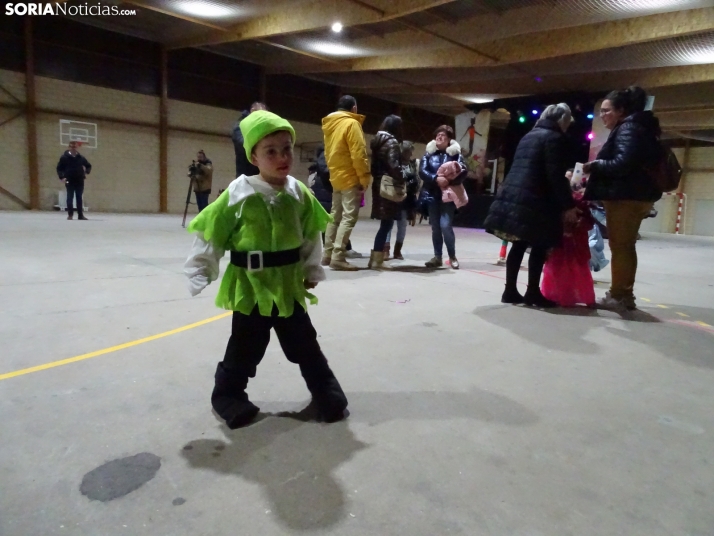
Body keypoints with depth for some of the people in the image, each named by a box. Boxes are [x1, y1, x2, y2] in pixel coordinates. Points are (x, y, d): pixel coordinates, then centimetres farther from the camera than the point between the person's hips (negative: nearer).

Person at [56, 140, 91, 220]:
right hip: (69, 181, -3)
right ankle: (70, 215, 5)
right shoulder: (64, 157, -1)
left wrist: (87, 172, 2)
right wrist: (62, 177, -10)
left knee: (79, 198, 6)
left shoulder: (80, 158, 8)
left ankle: (80, 215, 10)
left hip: (80, 181, 3)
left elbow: (89, 166, 20)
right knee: (70, 198, 0)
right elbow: (59, 168, 2)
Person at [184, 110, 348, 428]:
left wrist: (312, 271, 11)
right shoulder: (238, 194, -13)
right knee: (245, 348, 10)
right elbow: (210, 234, -8)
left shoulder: (300, 194, -1)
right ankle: (228, 395, 34)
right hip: (251, 286, -3)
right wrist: (200, 272, -6)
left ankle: (327, 393, 31)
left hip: (289, 285, 3)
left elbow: (311, 237, 10)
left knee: (305, 344, 14)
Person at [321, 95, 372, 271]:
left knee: (335, 216, 14)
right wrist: (364, 178, -13)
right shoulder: (351, 124, -11)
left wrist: (334, 170, 16)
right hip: (350, 178, -8)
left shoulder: (329, 125, 13)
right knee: (348, 217, -7)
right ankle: (337, 257, -11)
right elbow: (358, 154, -17)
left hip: (336, 177, 8)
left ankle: (328, 254, 17)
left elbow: (328, 153, 15)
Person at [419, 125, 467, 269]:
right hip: (432, 195, 3)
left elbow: (463, 172, -11)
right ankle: (438, 257, 17)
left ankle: (452, 256, 6)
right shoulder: (429, 153, 8)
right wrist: (436, 179, -21)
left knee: (445, 225, -13)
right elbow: (422, 171, -5)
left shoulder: (455, 153, 3)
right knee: (435, 227, 6)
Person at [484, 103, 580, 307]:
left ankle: (510, 291, 12)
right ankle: (533, 292, 3)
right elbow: (555, 176, -12)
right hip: (533, 201, -8)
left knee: (519, 245, 11)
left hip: (511, 196, 8)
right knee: (539, 246, 1)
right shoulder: (554, 138, -4)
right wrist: (568, 206, -10)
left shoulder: (528, 136, 22)